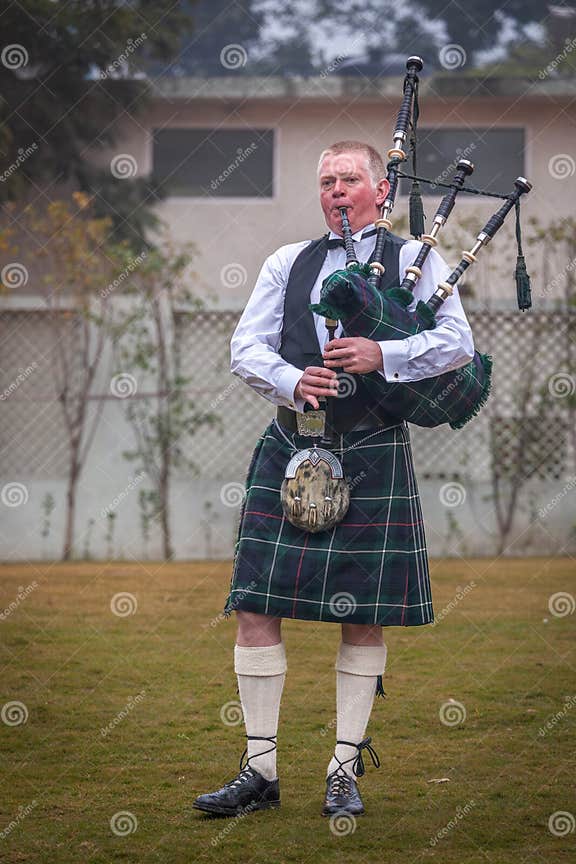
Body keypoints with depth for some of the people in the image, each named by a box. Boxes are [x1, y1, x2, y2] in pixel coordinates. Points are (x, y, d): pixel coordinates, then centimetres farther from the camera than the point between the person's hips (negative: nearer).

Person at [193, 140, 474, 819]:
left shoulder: (414, 260, 7)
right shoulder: (287, 264, 15)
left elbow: (458, 343, -3)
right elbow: (246, 349, 8)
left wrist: (382, 355, -17)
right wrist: (293, 381, -12)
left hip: (373, 458, -2)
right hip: (289, 451, 3)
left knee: (363, 618, 0)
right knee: (255, 608, -4)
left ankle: (345, 770, 10)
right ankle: (260, 770, 3)